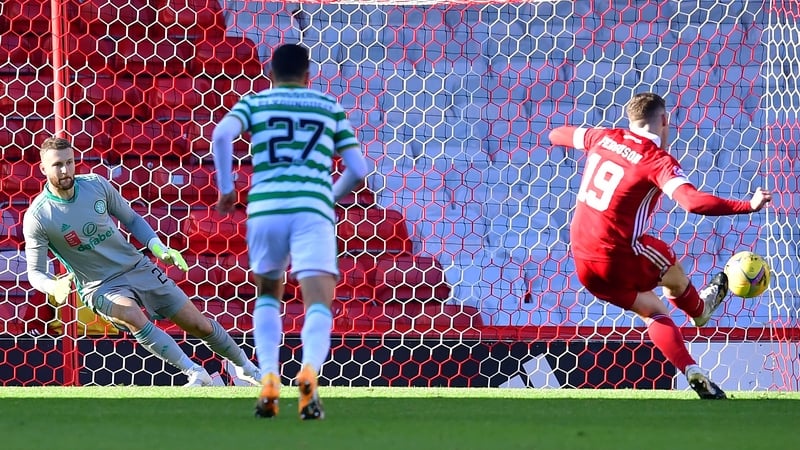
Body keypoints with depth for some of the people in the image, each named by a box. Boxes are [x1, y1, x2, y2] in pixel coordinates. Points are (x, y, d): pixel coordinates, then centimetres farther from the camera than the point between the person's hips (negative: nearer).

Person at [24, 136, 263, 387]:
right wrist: (55, 287, -32)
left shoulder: (96, 185, -6)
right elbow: (35, 273, -9)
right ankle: (196, 374, -29)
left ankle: (245, 366, 30)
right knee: (133, 317, -36)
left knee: (199, 325, 5)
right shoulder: (37, 217, -16)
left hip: (137, 267, 3)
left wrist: (159, 248, -6)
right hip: (101, 286, -3)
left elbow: (131, 219, 10)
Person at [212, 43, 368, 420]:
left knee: (268, 295, 24)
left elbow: (221, 134, -4)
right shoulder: (330, 107, 21)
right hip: (313, 209, -1)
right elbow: (357, 170, 16)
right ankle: (309, 369, -40)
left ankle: (269, 377, 3)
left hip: (265, 206, 1)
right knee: (318, 305, -8)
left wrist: (225, 188, 6)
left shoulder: (255, 102, 17)